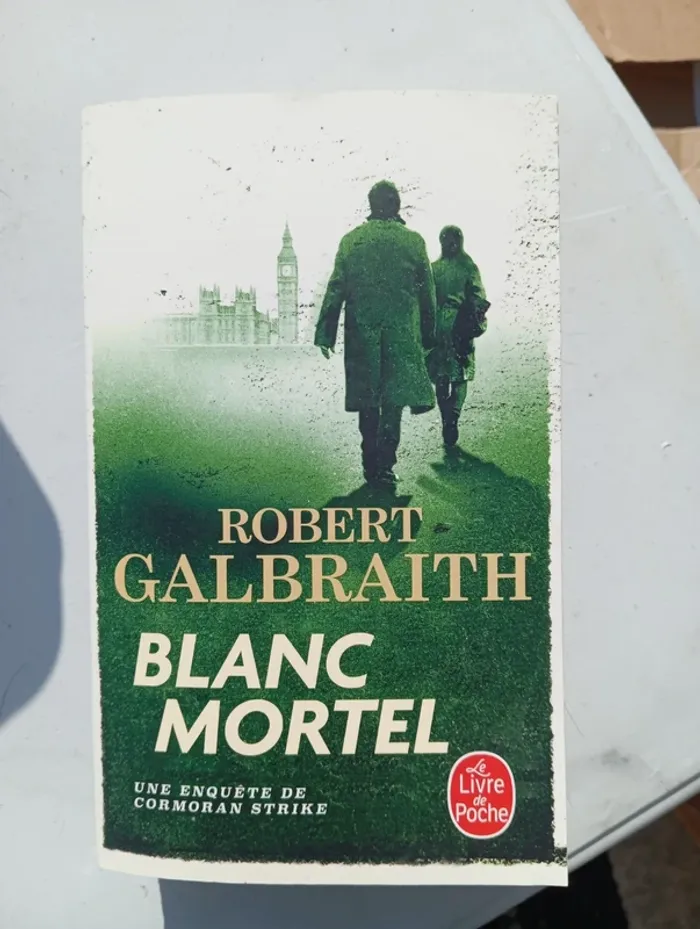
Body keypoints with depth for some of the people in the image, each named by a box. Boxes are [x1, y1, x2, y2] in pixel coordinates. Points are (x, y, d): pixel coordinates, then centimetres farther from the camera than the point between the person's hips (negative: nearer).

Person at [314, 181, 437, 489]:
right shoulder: (413, 240, 2)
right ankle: (383, 464, -9)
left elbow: (335, 289, 1)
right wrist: (428, 334, 13)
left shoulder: (350, 240, 4)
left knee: (367, 398, 11)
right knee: (394, 395, 1)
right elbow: (427, 292, 4)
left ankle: (371, 464, 16)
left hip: (361, 331, 2)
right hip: (402, 332, -1)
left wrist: (325, 333, 5)